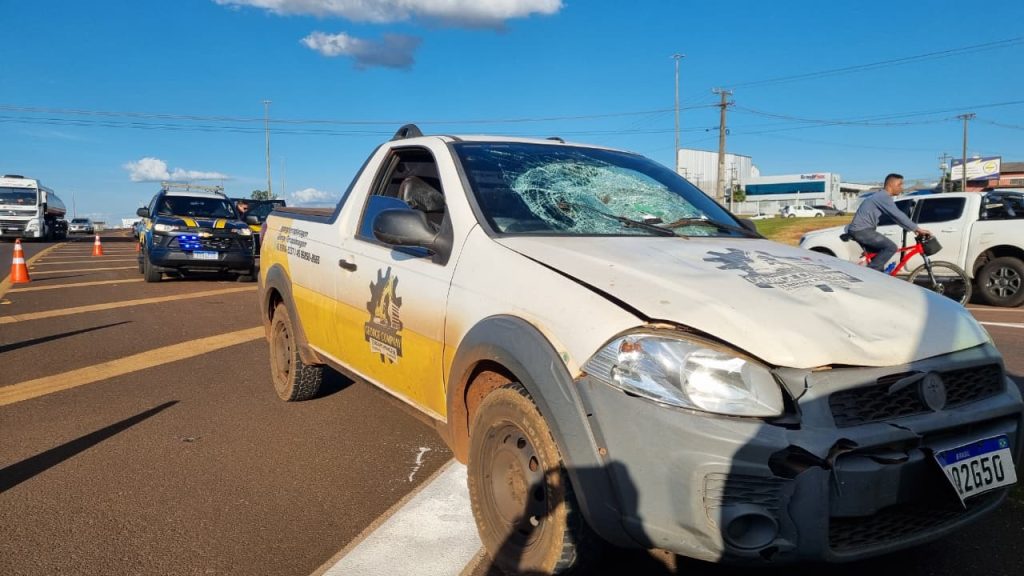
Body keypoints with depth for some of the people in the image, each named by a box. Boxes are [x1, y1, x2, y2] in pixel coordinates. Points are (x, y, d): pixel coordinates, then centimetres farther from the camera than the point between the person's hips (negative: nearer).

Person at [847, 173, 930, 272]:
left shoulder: (880, 196, 20)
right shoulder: (884, 197, -13)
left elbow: (896, 216, 23)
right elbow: (898, 216, -18)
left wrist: (913, 229, 18)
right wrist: (917, 229, -13)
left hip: (859, 230, 11)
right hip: (862, 230, -11)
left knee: (878, 256, 16)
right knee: (891, 247, -16)